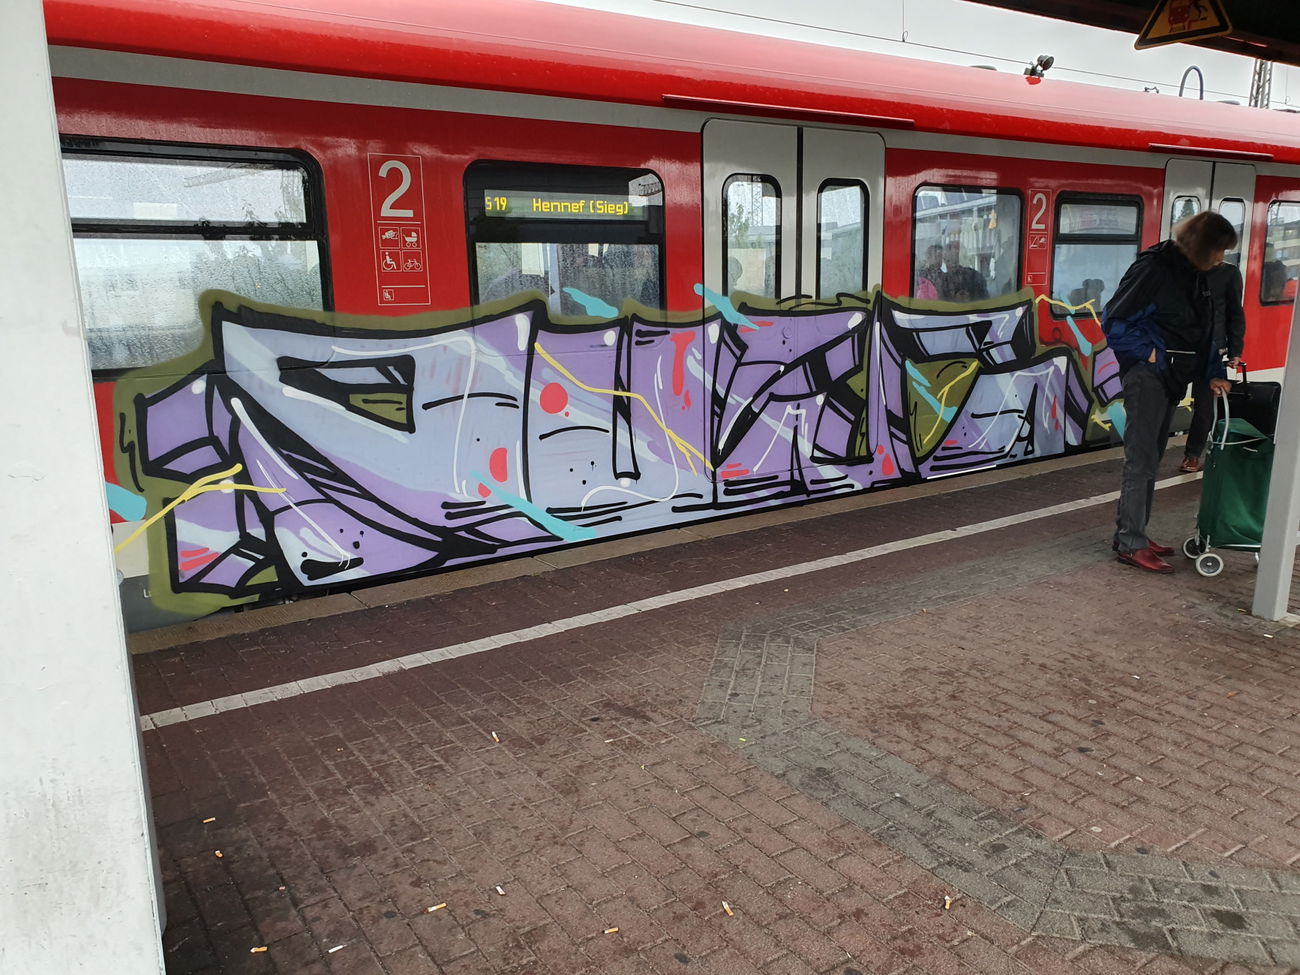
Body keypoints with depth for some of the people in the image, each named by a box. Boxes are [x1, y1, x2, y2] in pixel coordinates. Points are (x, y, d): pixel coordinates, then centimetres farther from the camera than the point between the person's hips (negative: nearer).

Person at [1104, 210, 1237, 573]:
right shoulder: (1153, 268, -13)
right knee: (1141, 461, -7)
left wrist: (1213, 373, 11)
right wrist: (1148, 353, -15)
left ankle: (1132, 533, 21)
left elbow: (1202, 331, 20)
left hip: (1171, 378, 9)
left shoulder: (1195, 276, 13)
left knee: (1150, 460, 12)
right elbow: (1114, 321, -15)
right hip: (1147, 376, -9)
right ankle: (1130, 544, -1)